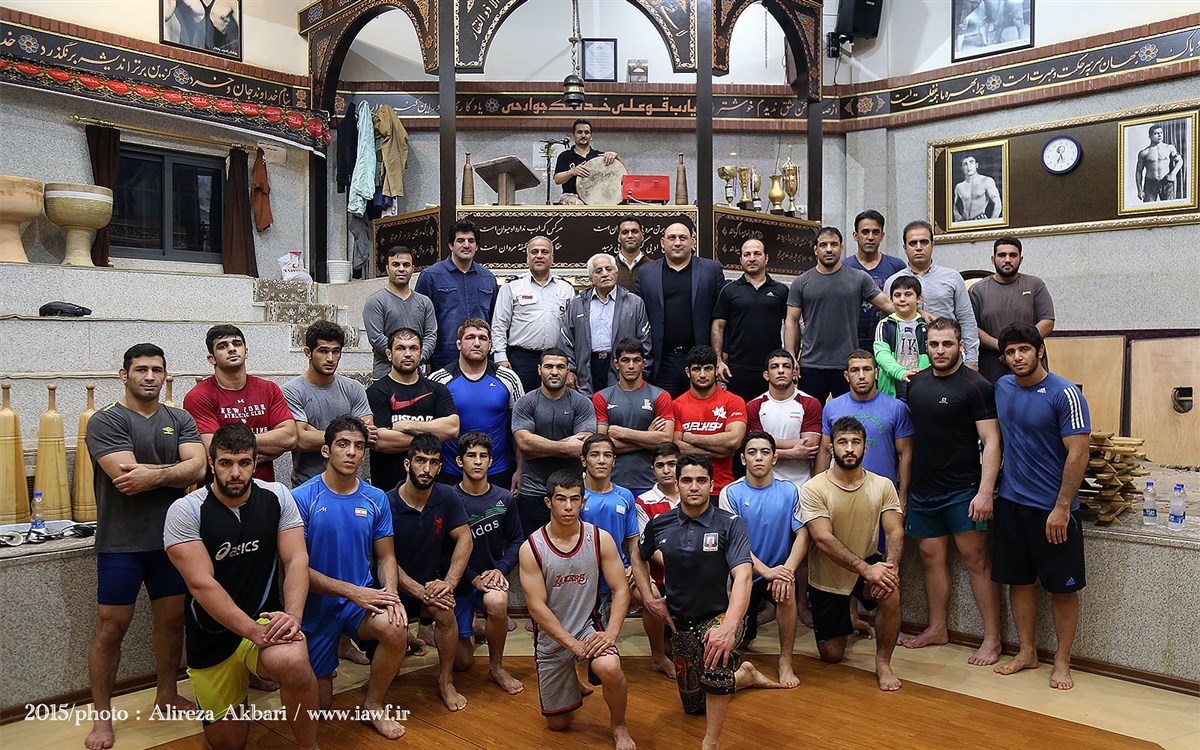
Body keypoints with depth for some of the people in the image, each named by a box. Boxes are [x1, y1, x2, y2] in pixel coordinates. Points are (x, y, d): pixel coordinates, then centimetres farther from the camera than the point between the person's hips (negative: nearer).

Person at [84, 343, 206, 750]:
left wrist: (152, 475, -20)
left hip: (170, 539, 4)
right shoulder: (106, 421, -7)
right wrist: (175, 468, -11)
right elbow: (125, 478, -20)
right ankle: (102, 715, 18)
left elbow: (198, 468, -8)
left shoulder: (180, 420, 7)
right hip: (122, 542, -4)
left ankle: (167, 695, 32)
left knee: (172, 619, 13)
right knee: (112, 626, 3)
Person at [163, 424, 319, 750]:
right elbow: (202, 584, -17)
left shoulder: (277, 497, -4)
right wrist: (254, 631, -25)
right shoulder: (185, 511, -11)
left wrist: (292, 616, -24)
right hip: (211, 639, 0)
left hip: (266, 620, 0)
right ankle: (239, 684, 44)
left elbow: (296, 561, -7)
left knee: (292, 662, -35)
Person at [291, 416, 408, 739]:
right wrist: (353, 591, -21)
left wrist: (390, 594, -16)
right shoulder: (302, 498, -12)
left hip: (363, 597, 2)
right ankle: (324, 669, 42)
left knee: (396, 629, -31)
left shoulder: (375, 499, 0)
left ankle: (373, 704, -3)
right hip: (317, 604, -2)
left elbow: (386, 557, 5)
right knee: (319, 704, 5)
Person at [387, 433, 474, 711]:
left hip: (433, 582, 2)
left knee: (443, 608, -30)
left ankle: (446, 682, -8)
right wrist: (420, 591, -22)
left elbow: (464, 539, -5)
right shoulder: (388, 504, -13)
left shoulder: (446, 497, -5)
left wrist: (449, 581, -19)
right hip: (398, 587, -1)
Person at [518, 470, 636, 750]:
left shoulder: (600, 539, -9)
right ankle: (574, 687, 45)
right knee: (558, 724, 9)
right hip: (552, 637, 0)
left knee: (610, 669, -33)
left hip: (589, 626, 0)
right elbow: (537, 606, -15)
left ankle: (618, 724, 0)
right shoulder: (531, 548, -14)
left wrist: (610, 633, -21)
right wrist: (573, 644, -20)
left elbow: (620, 589, -7)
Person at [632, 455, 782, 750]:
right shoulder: (660, 524, -4)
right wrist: (649, 598, 3)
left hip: (719, 615, -4)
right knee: (693, 705, 16)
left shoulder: (729, 524, -16)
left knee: (716, 652, -40)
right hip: (680, 623, 5)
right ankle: (744, 675, 44)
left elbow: (743, 576, -29)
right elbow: (639, 557, 16)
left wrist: (729, 627, -43)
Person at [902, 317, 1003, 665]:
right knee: (931, 557, 12)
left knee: (975, 559, -3)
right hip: (922, 489, 6)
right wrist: (903, 487, 13)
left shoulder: (975, 386, -8)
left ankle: (992, 639, 6)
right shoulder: (916, 383, 9)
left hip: (962, 490, -6)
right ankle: (937, 629, 24)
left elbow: (991, 441, -12)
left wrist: (985, 492, -20)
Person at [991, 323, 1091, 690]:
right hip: (1011, 503, 6)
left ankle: (1062, 660, 19)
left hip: (1053, 508, -5)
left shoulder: (1064, 394, -13)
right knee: (1018, 580, 12)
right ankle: (1026, 652, 26)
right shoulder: (1002, 387, 5)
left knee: (1063, 587, 5)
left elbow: (1078, 455, -15)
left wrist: (1061, 508, -18)